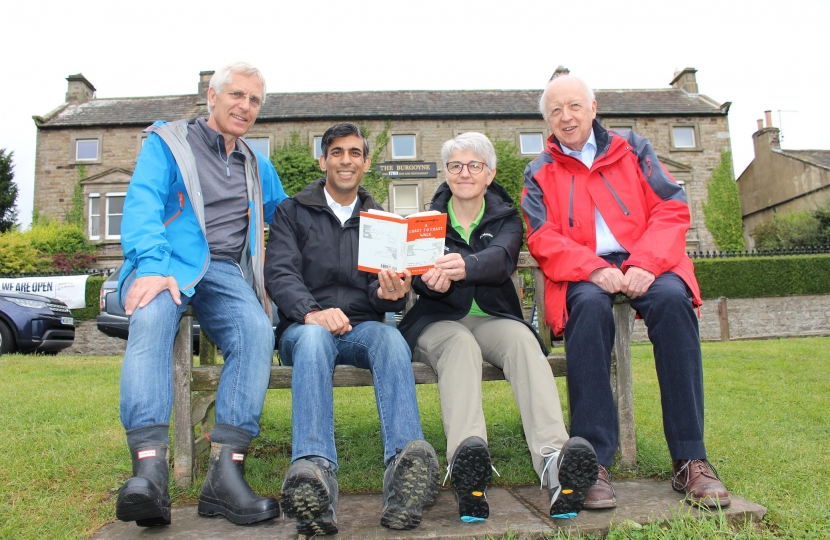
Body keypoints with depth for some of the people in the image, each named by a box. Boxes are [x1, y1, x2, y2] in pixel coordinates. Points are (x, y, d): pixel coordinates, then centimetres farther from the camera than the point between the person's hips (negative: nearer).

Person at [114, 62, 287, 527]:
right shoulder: (167, 142, 12)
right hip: (167, 264, -2)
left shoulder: (259, 167, 27)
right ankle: (150, 470, -45)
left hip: (226, 272, 3)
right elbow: (142, 204, -4)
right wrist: (152, 265, -23)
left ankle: (226, 472, -36)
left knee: (258, 329, -31)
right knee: (151, 318, -37)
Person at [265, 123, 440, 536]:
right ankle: (314, 472, -55)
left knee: (392, 339, -33)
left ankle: (406, 468, -53)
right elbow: (280, 273, -4)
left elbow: (385, 290, 9)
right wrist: (312, 311, -25)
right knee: (314, 338, -37)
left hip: (362, 327, 2)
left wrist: (390, 295, -18)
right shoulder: (292, 212, 12)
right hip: (305, 326, -1)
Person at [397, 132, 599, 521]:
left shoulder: (506, 218, 10)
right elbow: (415, 268, -8)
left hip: (493, 319, 1)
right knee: (461, 343, -35)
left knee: (522, 339, -33)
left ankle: (554, 458, -52)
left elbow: (500, 259, -15)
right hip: (439, 321, 0)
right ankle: (466, 457, -58)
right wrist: (431, 278, -36)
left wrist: (465, 266, -41)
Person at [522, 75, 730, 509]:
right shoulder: (539, 173, 14)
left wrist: (645, 263, -14)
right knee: (589, 306, -35)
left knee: (672, 299, -32)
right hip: (582, 275, -1)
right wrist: (594, 269, -19)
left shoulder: (632, 149, 16)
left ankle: (689, 459, -25)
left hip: (644, 265, 1)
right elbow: (543, 240, 0)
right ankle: (593, 461, -33)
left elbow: (672, 209, 5)